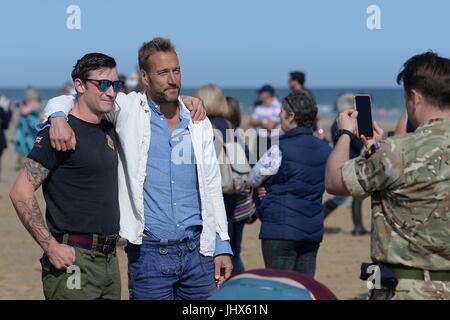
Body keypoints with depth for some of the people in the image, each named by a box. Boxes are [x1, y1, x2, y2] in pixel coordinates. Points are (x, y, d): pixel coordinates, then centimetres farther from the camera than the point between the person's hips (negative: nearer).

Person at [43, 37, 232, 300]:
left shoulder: (198, 123, 10)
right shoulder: (129, 110, 0)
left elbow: (212, 187, 14)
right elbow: (63, 102, 3)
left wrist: (223, 247, 10)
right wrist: (58, 118, -21)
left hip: (197, 250, 3)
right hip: (149, 252, -3)